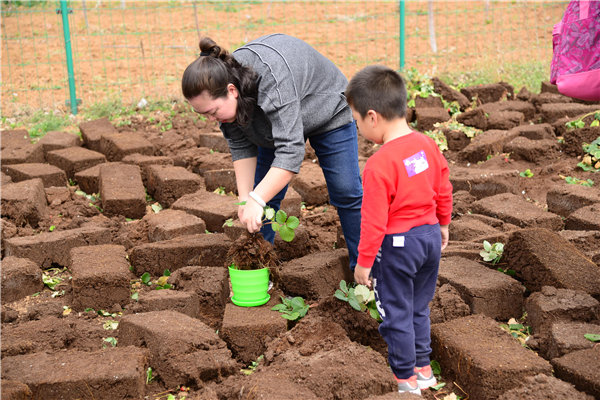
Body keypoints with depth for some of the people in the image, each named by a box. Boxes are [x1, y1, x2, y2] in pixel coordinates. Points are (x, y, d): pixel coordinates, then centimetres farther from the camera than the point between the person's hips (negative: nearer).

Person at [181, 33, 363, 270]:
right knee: (263, 196, 1)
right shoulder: (219, 88, -21)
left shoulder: (272, 81, -43)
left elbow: (291, 149, -46)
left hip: (327, 111, -6)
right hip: (274, 122, 6)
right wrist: (245, 198, -22)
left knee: (345, 193, -3)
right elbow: (240, 146, -14)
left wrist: (256, 200, -49)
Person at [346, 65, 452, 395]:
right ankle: (423, 368, 34)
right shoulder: (428, 145, -2)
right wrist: (443, 225, 24)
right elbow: (444, 191, 8)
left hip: (397, 246, -7)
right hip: (430, 236, 8)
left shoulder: (379, 165, -24)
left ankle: (405, 378, 21)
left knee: (396, 313, 9)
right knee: (419, 307, 23)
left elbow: (374, 222, -20)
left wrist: (364, 262, -10)